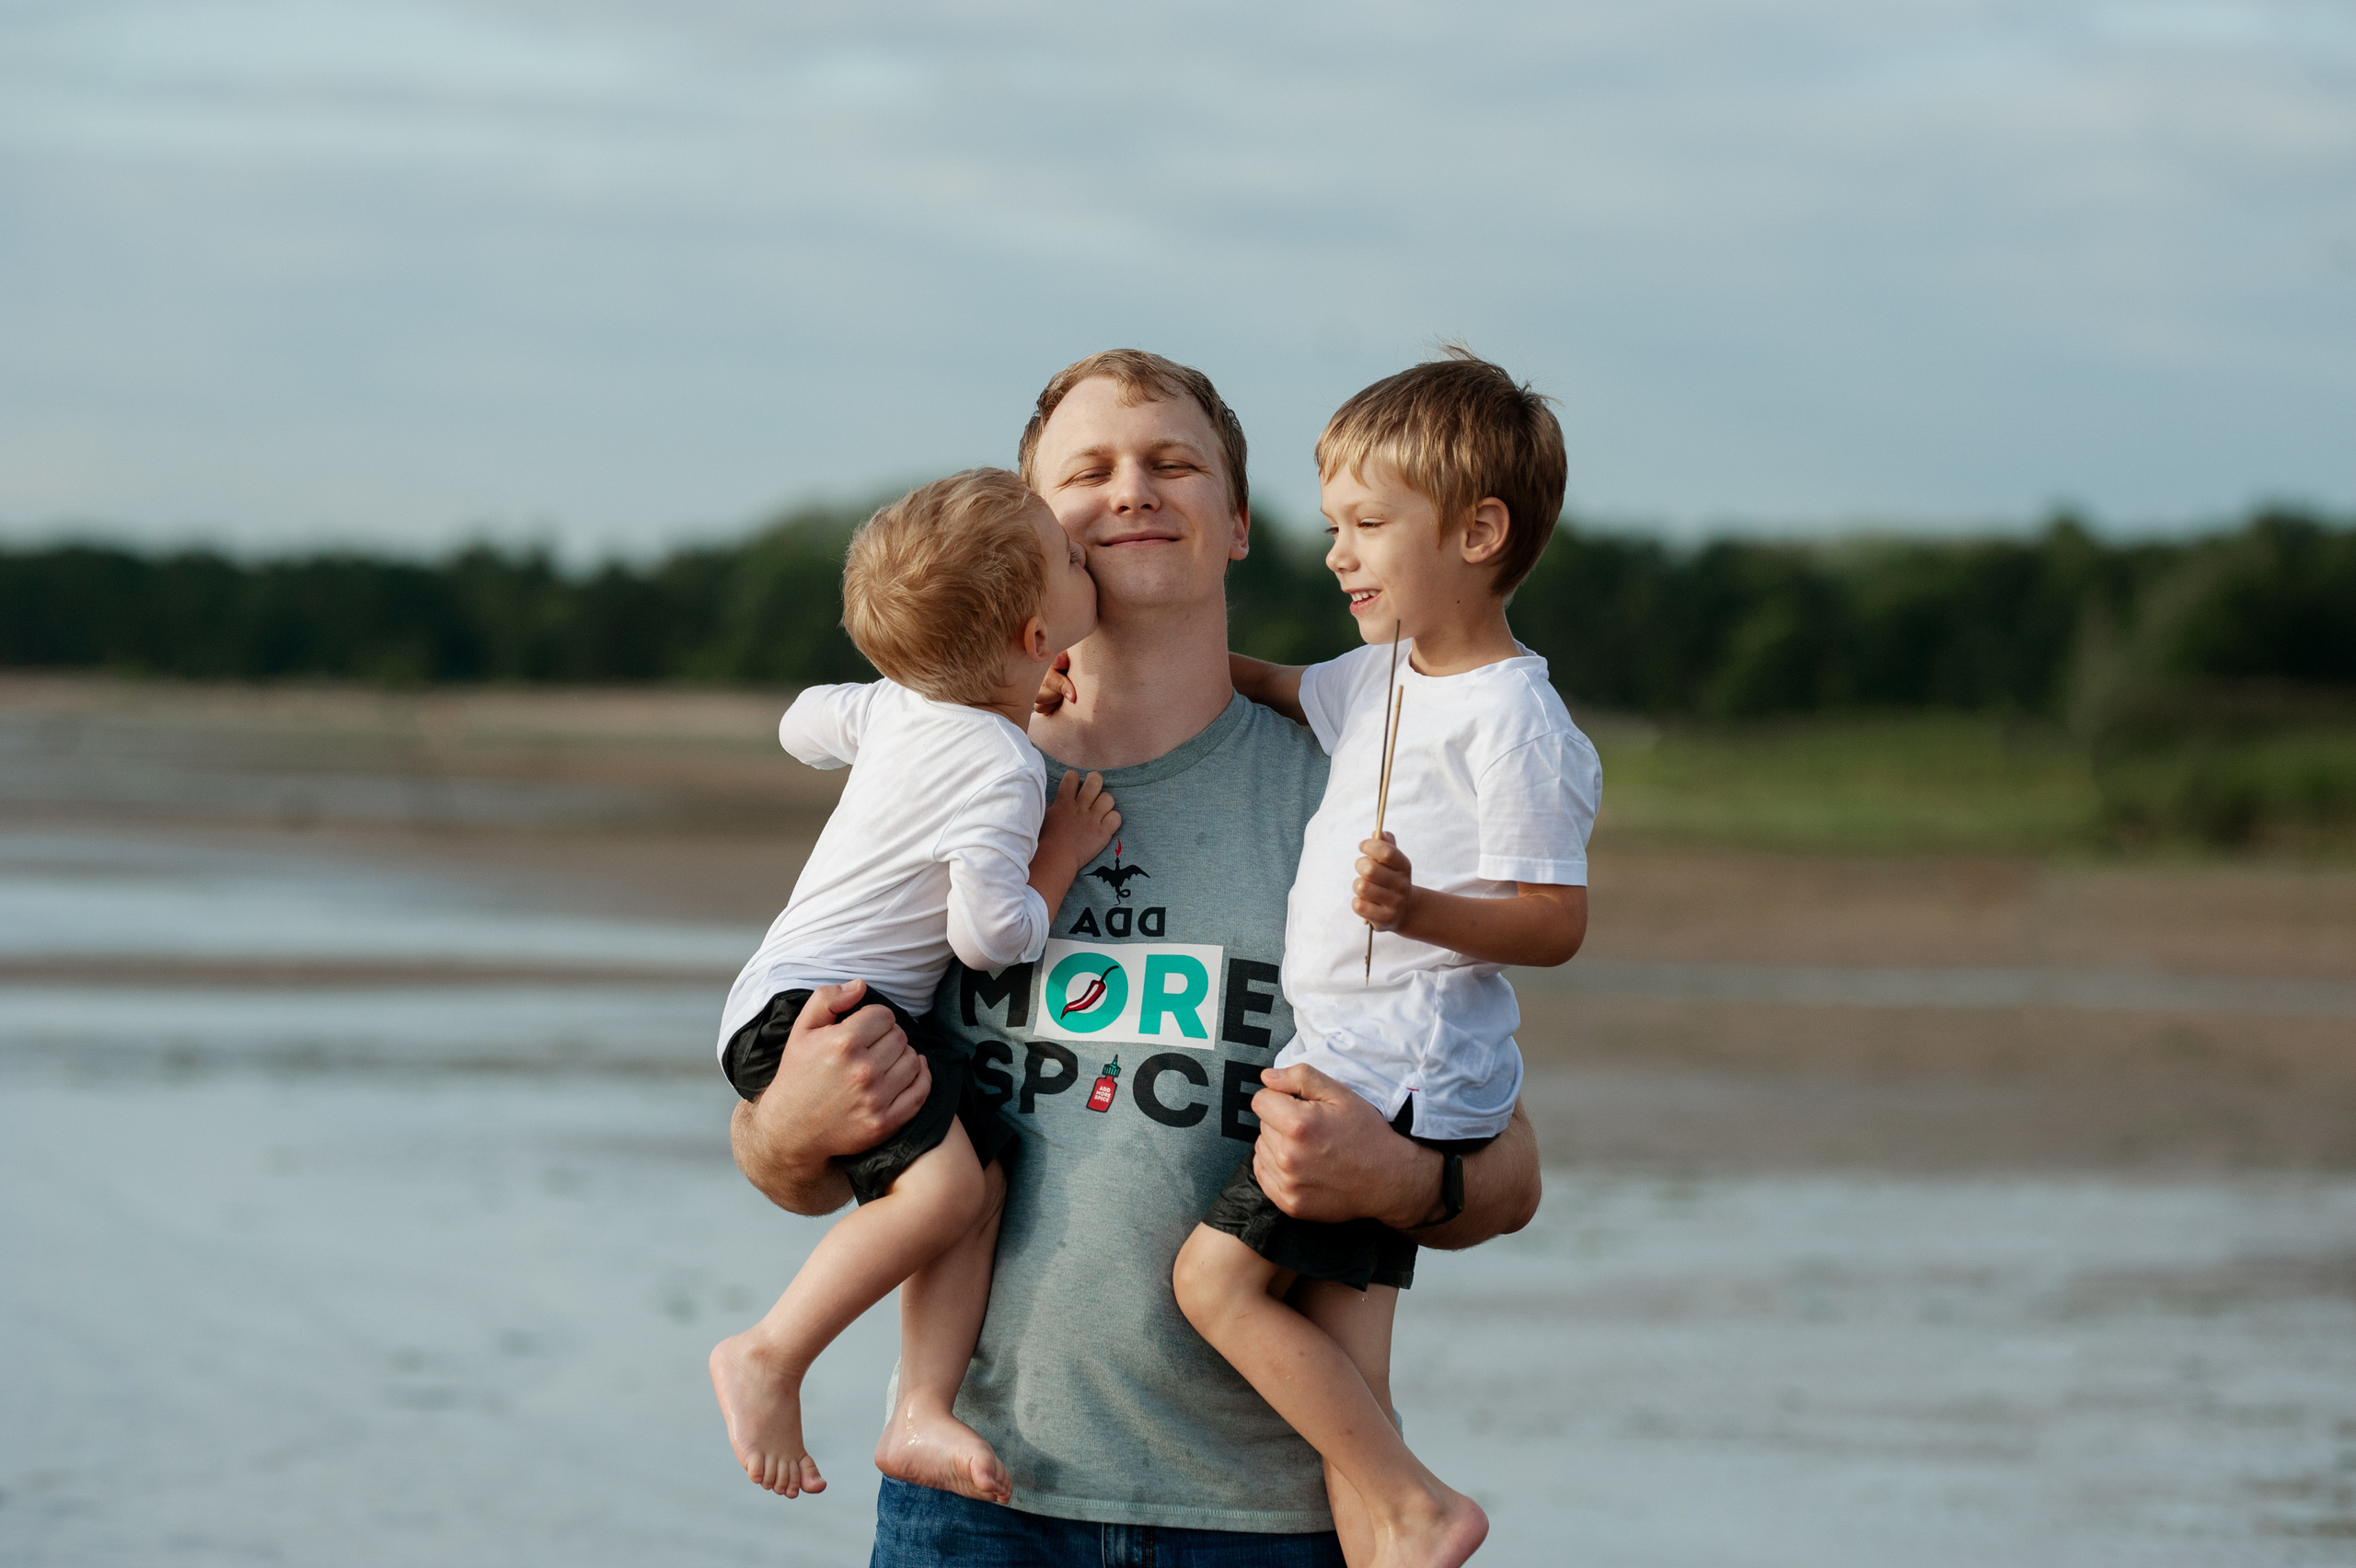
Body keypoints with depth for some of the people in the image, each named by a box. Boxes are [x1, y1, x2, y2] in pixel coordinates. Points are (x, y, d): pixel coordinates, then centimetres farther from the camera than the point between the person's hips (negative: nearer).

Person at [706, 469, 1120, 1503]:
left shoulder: (897, 706, 10)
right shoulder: (1004, 770, -17)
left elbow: (803, 724, 30)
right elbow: (991, 936, -19)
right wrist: (1063, 852, -3)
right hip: (806, 1002, -10)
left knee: (981, 1174, -5)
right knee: (942, 1185, -25)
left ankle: (924, 1408, -14)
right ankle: (770, 1358, -13)